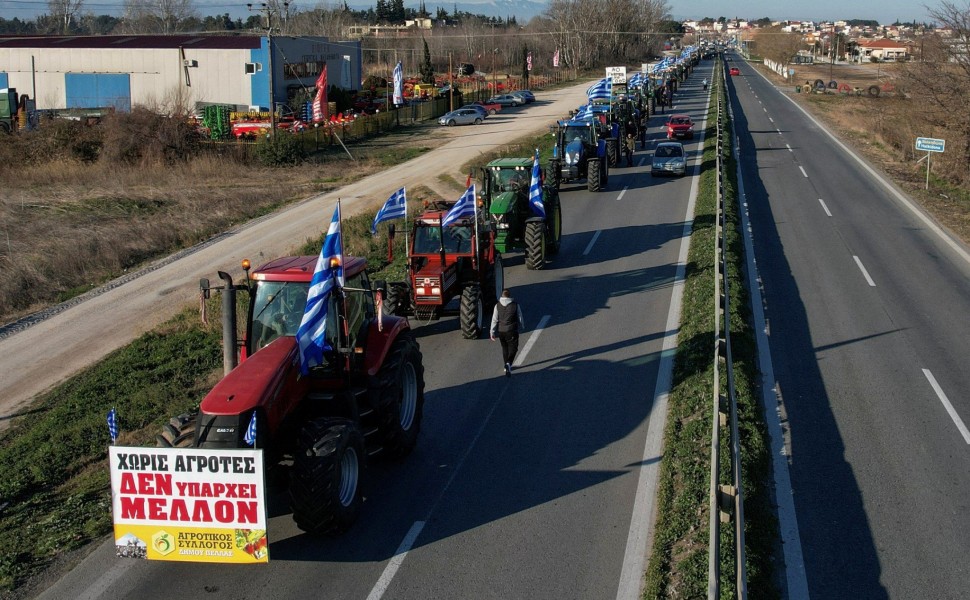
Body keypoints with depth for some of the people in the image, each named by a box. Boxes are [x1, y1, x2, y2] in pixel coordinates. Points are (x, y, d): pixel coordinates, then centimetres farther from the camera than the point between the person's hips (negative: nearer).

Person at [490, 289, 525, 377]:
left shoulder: (497, 306, -2)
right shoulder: (515, 305, -6)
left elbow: (494, 320, -3)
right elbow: (520, 318, 4)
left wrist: (492, 332, 0)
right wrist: (522, 327, 23)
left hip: (500, 331, 3)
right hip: (512, 331, -3)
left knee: (505, 348, 21)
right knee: (513, 348, 3)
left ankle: (506, 366, 32)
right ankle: (508, 364, -22)